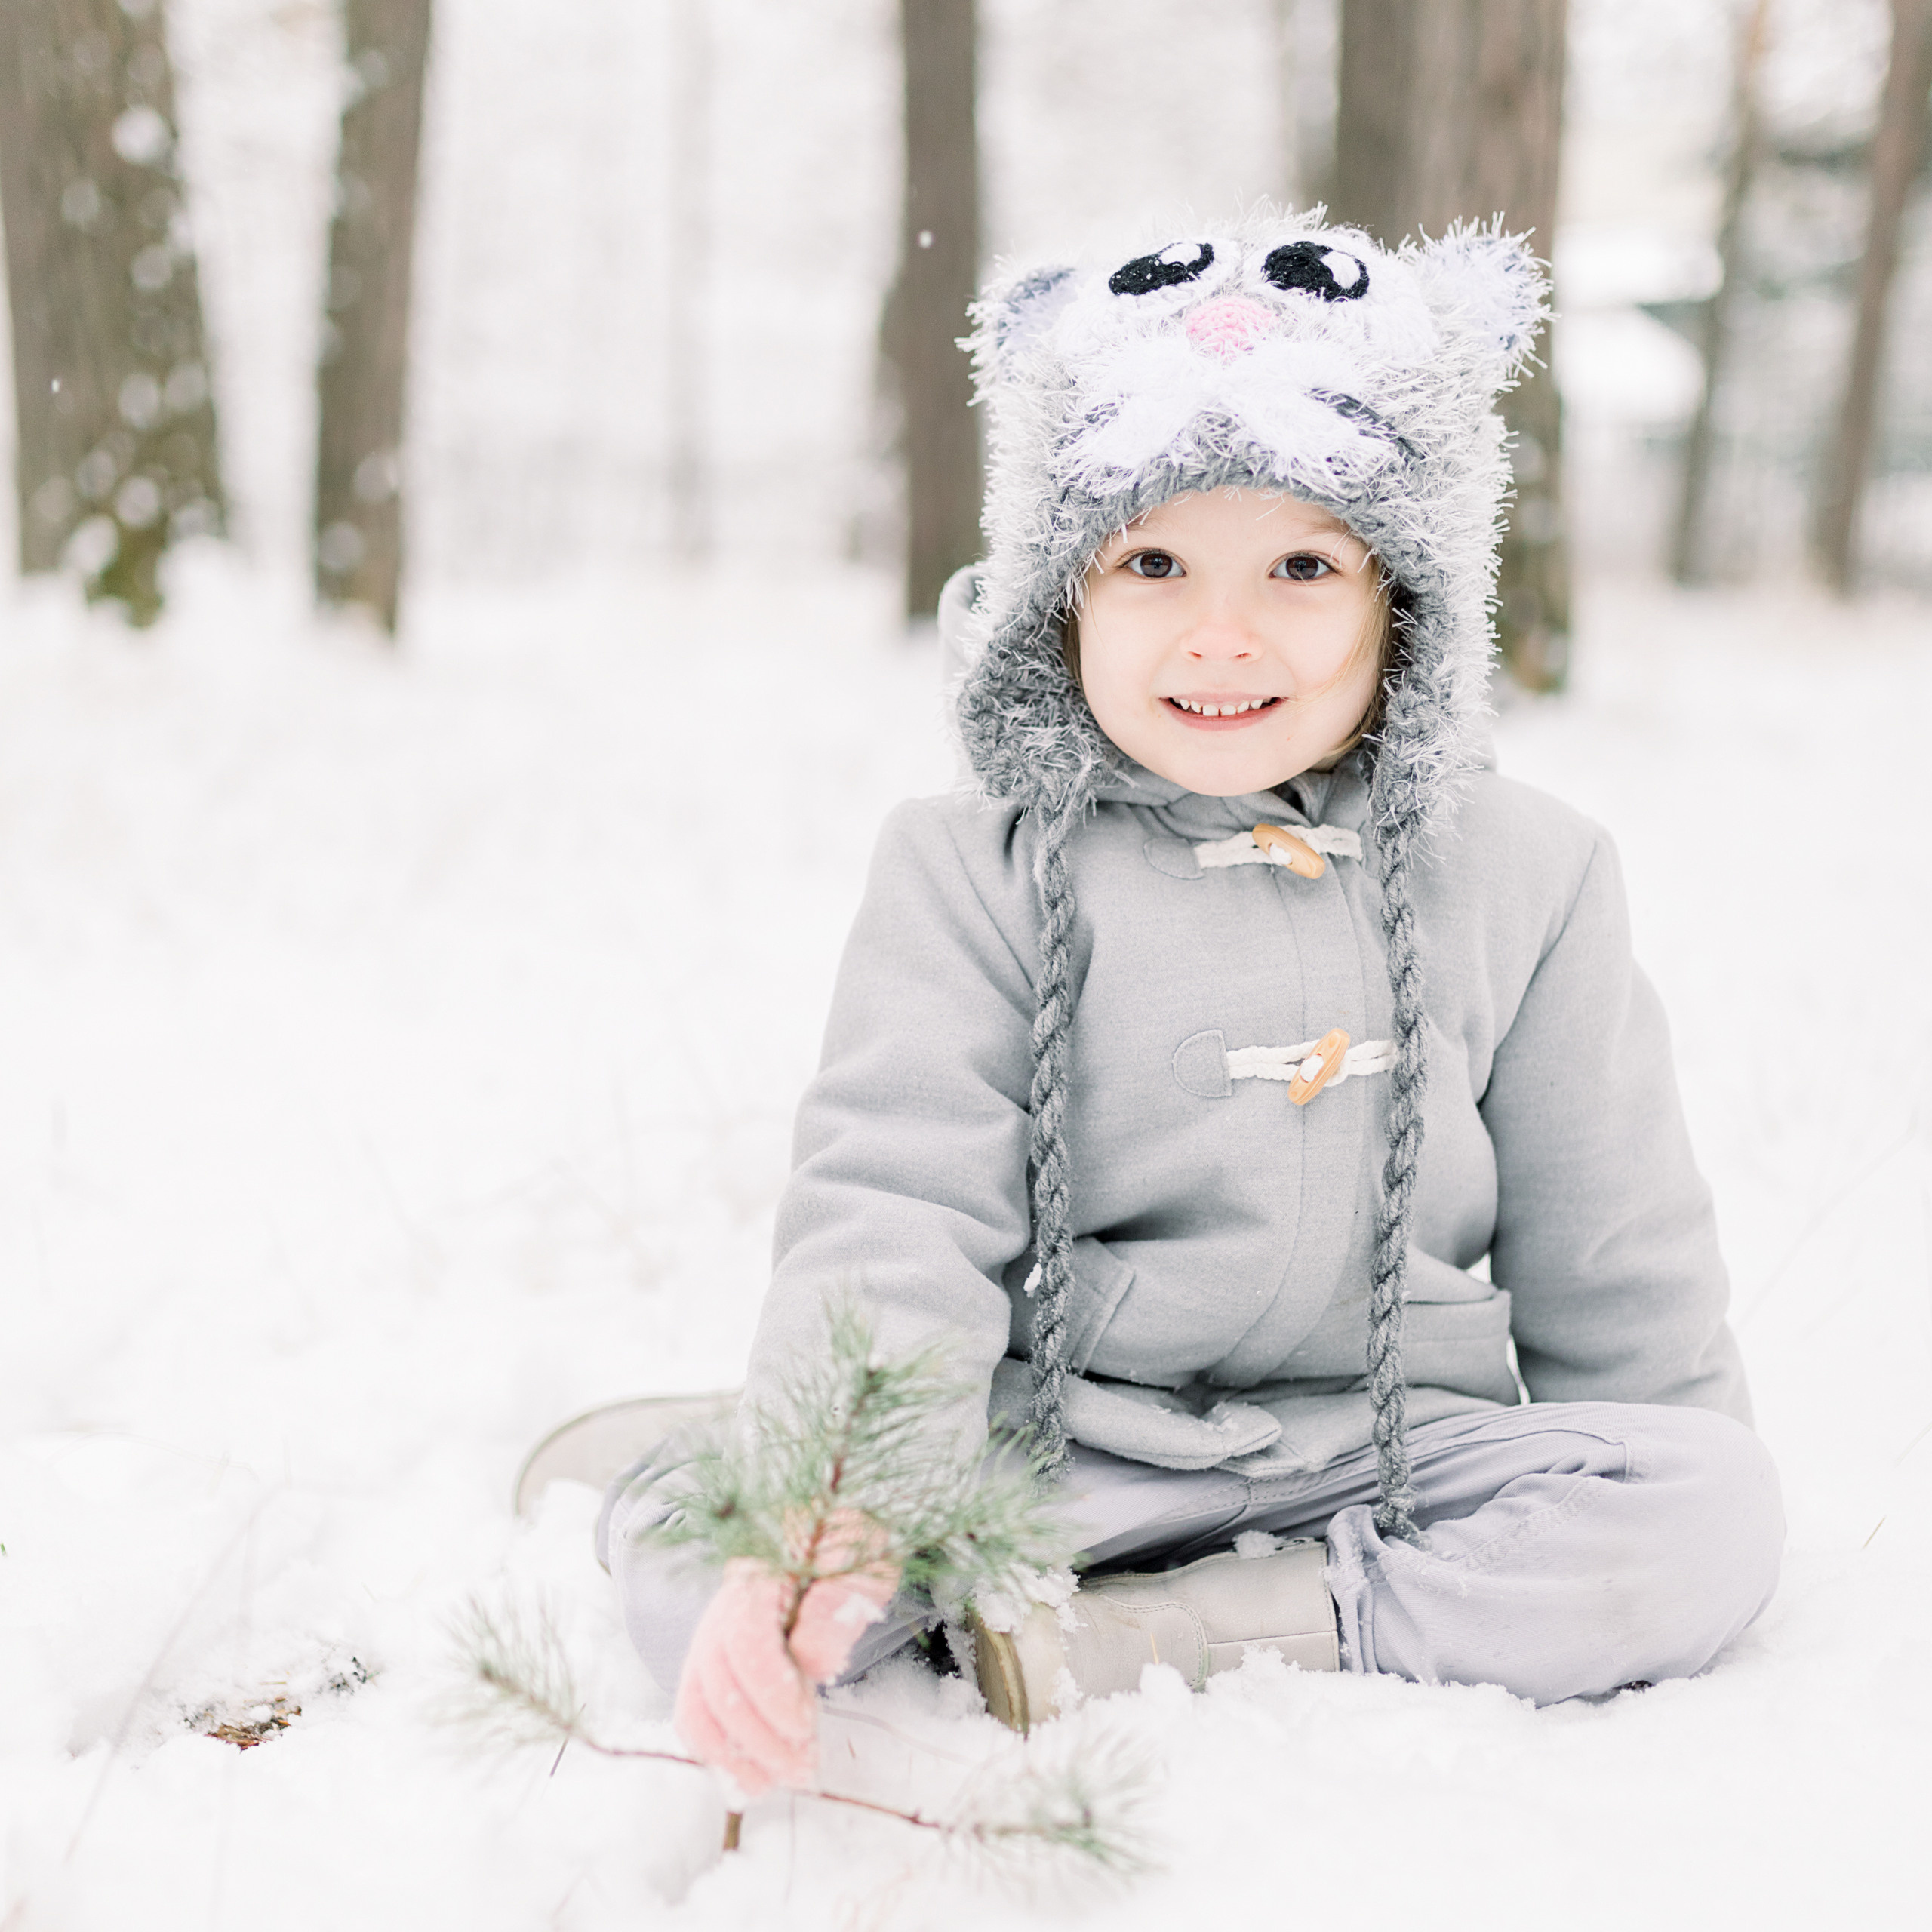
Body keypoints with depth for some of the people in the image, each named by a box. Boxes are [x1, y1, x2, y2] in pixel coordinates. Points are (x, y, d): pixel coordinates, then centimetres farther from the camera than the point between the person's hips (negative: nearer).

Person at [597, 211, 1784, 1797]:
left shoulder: (1522, 877, 5)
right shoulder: (978, 877, -2)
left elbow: (1613, 1262, 11)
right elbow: (896, 1214, -14)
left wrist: (1666, 1524, 11)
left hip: (1394, 1451, 3)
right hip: (1048, 1449, -2)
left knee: (1722, 1509, -24)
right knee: (680, 1547, -22)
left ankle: (1145, 1645, -23)